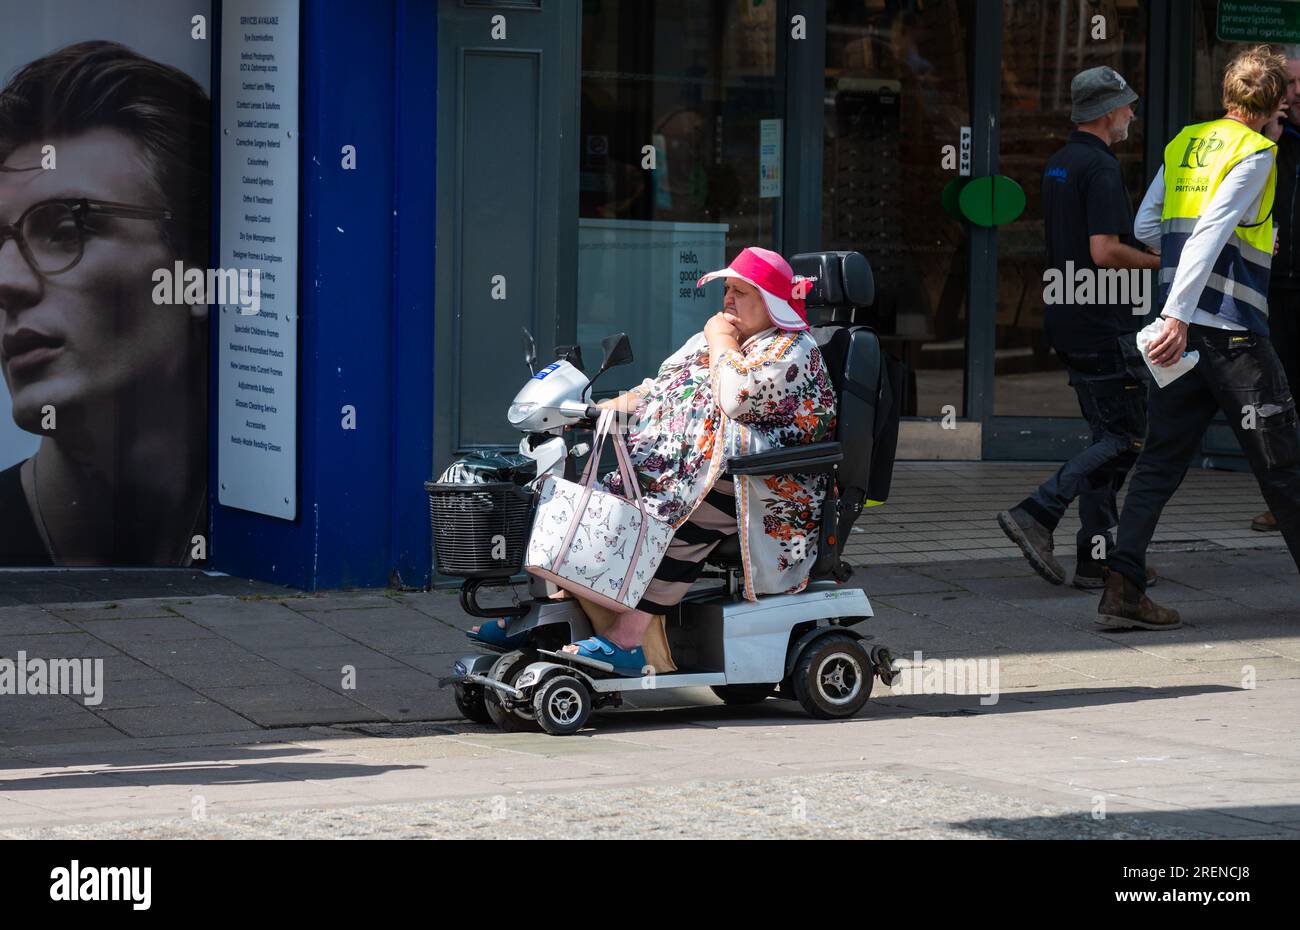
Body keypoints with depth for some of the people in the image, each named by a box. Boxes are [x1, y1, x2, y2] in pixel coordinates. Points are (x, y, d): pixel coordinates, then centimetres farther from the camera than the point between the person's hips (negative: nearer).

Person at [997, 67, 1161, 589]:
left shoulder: (1057, 166, 15)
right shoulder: (1100, 168, -15)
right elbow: (1105, 251, -23)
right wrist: (1161, 263, -9)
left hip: (1070, 325, 10)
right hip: (1105, 328, -10)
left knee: (1106, 437, 11)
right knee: (1125, 438, -5)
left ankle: (1097, 557, 8)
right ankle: (1037, 514, -13)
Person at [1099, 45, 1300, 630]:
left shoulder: (1185, 144, 12)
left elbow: (1145, 228, 15)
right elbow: (1209, 233, -20)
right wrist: (1178, 317, -27)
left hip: (1186, 332, 7)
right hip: (1234, 333, -7)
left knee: (1159, 461, 4)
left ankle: (1122, 588, -6)